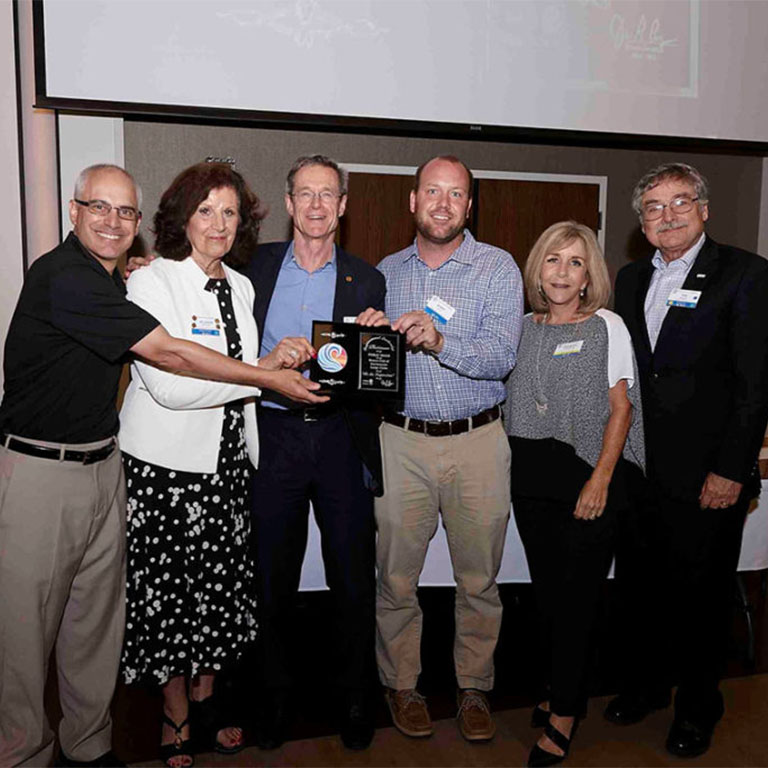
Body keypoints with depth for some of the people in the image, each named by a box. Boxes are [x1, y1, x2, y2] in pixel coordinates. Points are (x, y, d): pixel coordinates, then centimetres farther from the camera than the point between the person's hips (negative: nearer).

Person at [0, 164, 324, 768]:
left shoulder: (112, 280, 12)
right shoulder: (62, 277, -18)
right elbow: (166, 353, -21)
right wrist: (271, 378, -17)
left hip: (103, 464, 8)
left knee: (97, 618, 14)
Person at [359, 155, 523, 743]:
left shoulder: (498, 267, 0)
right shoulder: (386, 271, 10)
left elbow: (502, 356, -13)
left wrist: (440, 341, -28)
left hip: (477, 441, -1)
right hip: (401, 439, 2)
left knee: (478, 578, 9)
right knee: (395, 574, 7)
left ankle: (474, 687, 29)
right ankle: (401, 683, 28)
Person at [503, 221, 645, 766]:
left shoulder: (606, 326, -2)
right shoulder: (523, 327, 9)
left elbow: (621, 409, -5)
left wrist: (600, 480, -13)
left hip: (589, 478, -4)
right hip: (532, 480, 4)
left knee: (577, 594, 1)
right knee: (547, 590, 12)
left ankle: (564, 713, 15)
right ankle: (562, 691, 30)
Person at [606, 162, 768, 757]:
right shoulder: (631, 279, 11)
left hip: (706, 476, -5)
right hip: (637, 469, 5)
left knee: (700, 594, 9)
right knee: (640, 585, 16)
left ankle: (697, 708, 31)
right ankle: (645, 685, 38)